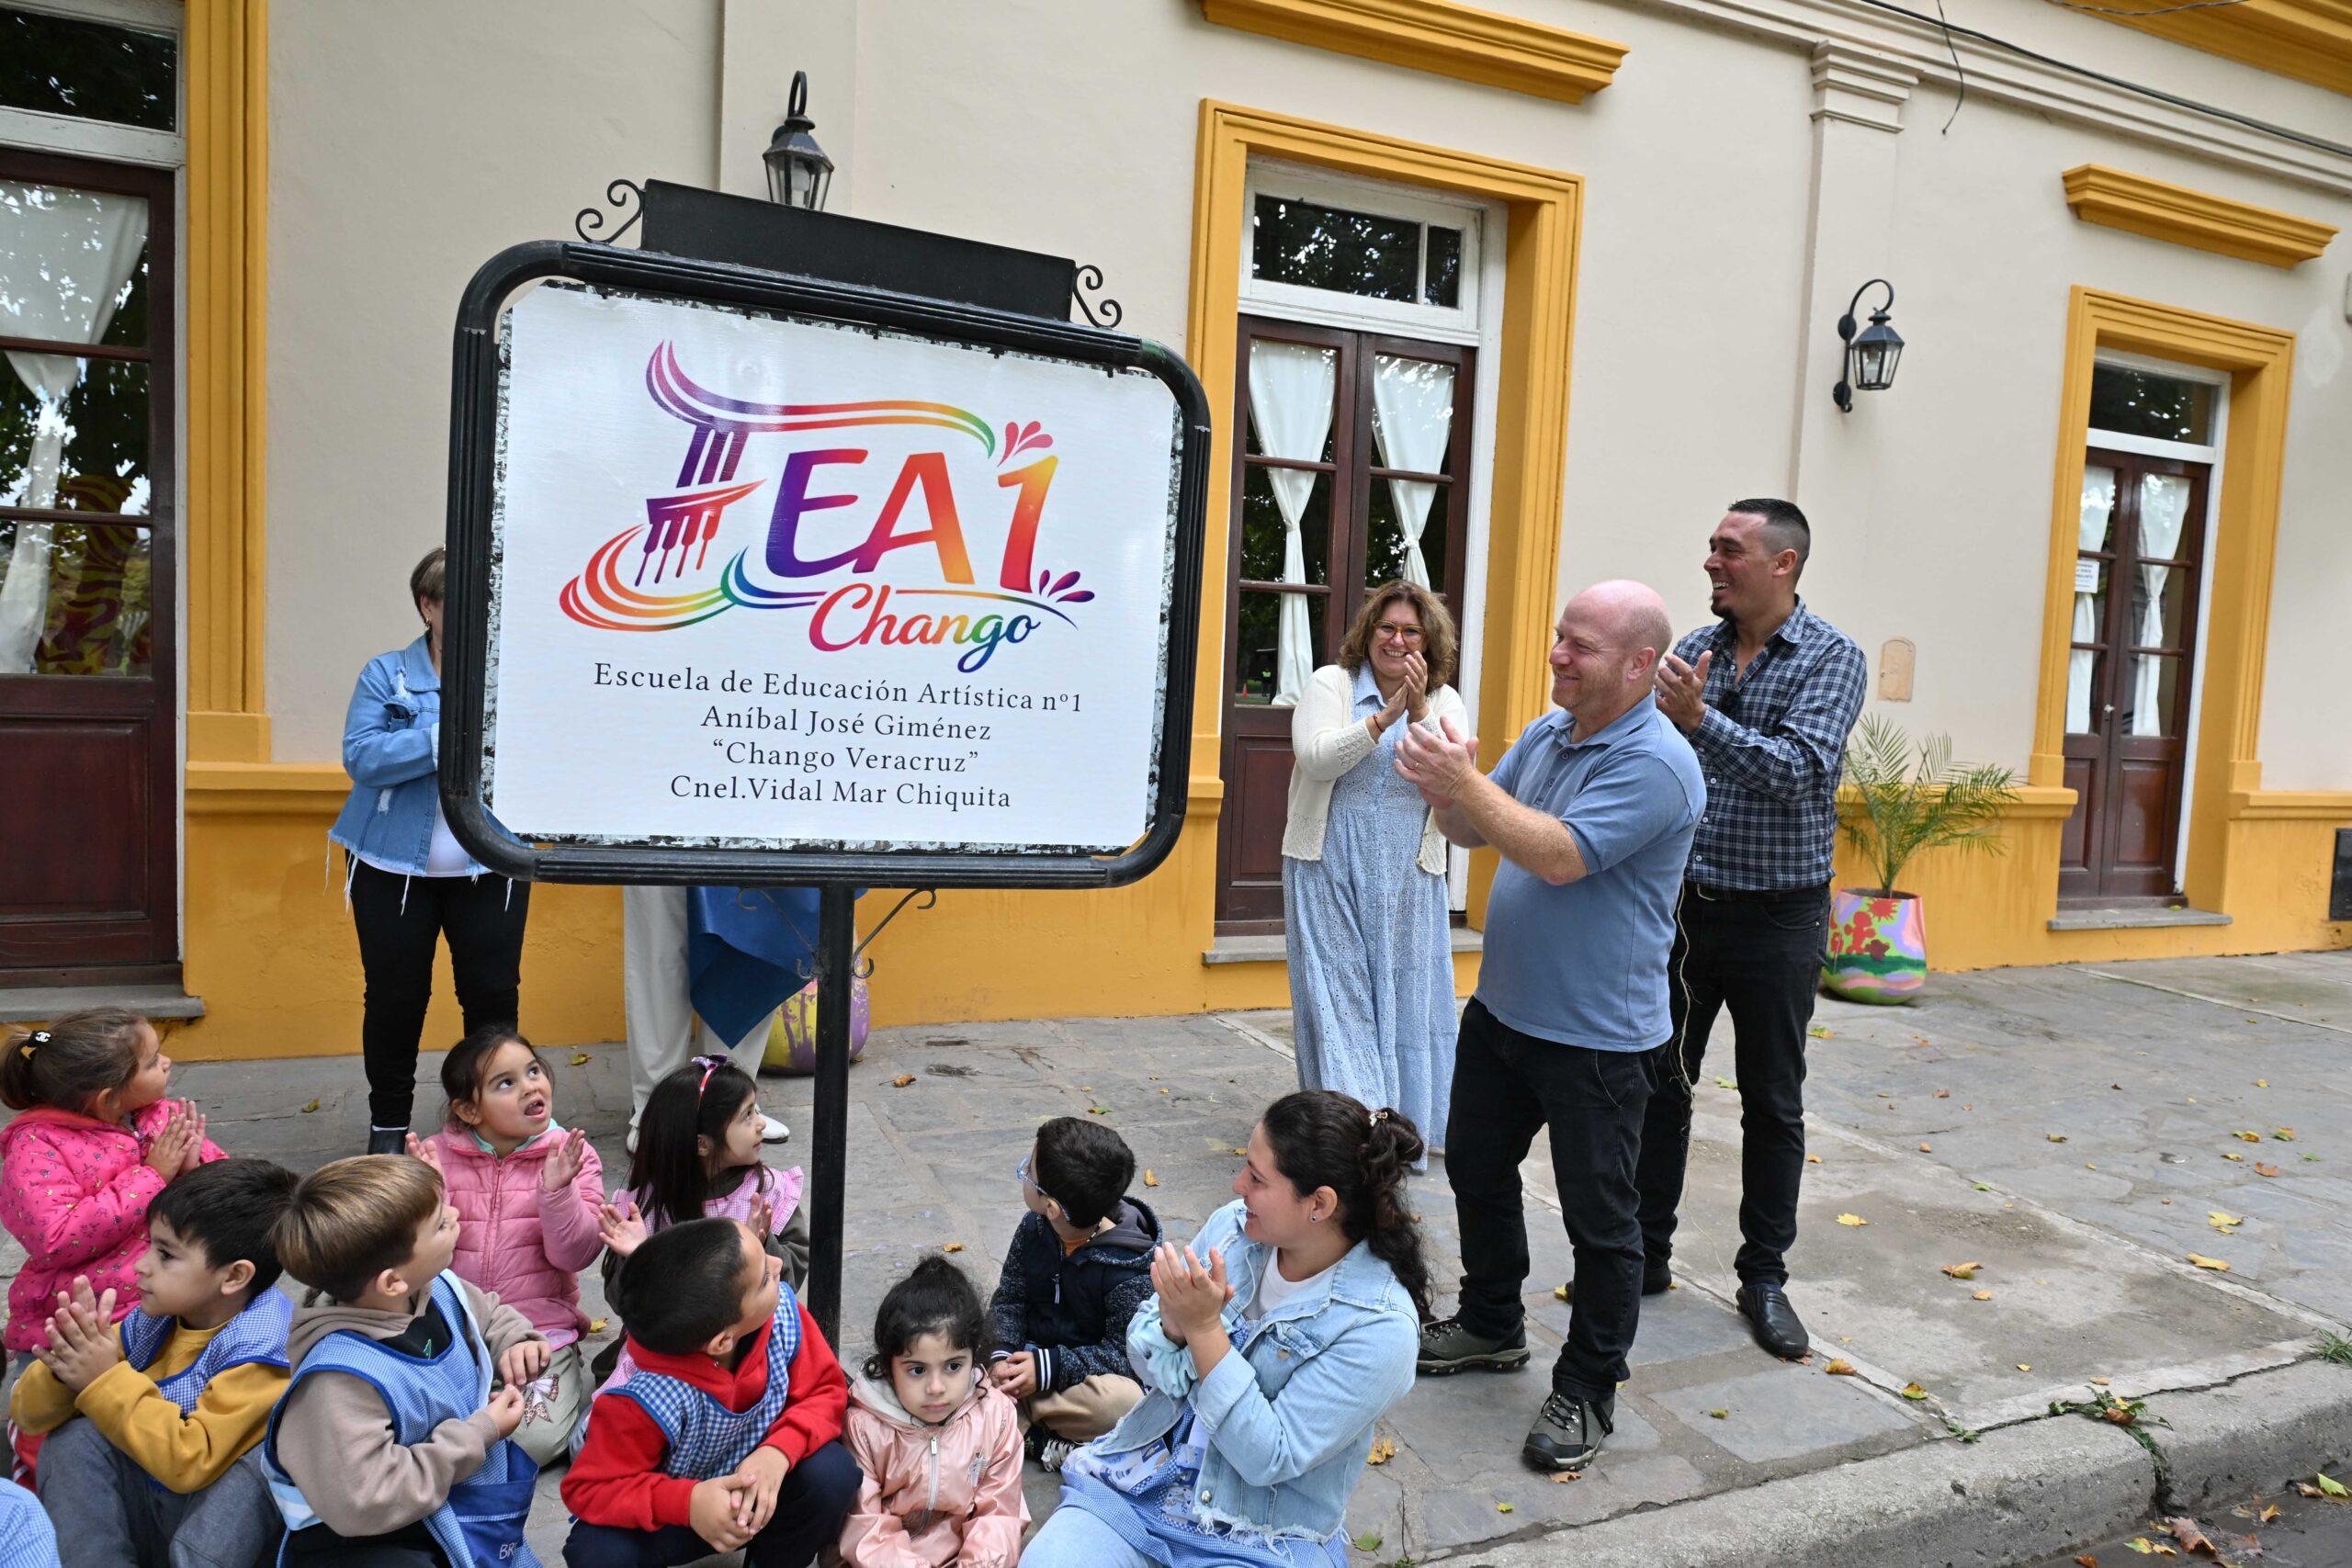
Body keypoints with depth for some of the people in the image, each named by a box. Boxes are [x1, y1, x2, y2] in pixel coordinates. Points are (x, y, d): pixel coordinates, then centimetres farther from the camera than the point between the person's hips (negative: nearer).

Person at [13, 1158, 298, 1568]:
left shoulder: (262, 1349, -23)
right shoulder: (149, 1322, -3)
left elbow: (191, 1462, -31)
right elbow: (30, 1414, 1)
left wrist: (108, 1380, -27)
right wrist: (61, 1371, -23)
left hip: (235, 1519, -6)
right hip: (145, 1516, 7)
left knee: (260, 1455, -33)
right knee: (74, 1438, -10)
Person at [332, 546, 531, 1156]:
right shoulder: (387, 675, 0)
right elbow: (361, 756, -14)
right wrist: (448, 735, -22)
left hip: (491, 869, 1)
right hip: (396, 869, 0)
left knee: (494, 994, 3)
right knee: (396, 997, 9)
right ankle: (388, 1124, 26)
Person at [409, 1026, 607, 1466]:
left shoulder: (570, 1154, -1)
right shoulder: (437, 1155, 0)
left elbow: (575, 1255, -8)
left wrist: (557, 1192, -24)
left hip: (540, 1329, -1)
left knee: (536, 1440, -21)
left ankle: (574, 1380, 9)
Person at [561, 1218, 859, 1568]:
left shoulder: (782, 1314, -25)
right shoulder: (648, 1401, -35)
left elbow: (827, 1392, -14)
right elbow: (588, 1488, -23)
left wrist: (779, 1451, -34)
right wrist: (687, 1502, -38)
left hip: (760, 1487, 3)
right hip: (676, 1512, -3)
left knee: (832, 1472, -26)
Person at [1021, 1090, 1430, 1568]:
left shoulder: (1381, 1326, -20)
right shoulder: (1231, 1225, -5)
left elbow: (1268, 1459, -20)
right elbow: (1143, 1354, 2)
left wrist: (1204, 1328, -27)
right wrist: (1174, 1321, -21)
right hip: (1139, 1488, 3)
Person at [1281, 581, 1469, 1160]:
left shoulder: (1446, 703, 6)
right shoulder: (1330, 684, 0)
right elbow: (1317, 759, -16)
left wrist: (1419, 711, -20)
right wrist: (1387, 716, -22)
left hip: (1408, 875, 2)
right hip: (1330, 867, -2)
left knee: (1404, 990, 7)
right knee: (1336, 987, -2)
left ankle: (1401, 1124, 19)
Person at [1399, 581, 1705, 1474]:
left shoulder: (1655, 764, -21)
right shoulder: (1546, 734, 5)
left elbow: (1562, 857, -29)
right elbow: (1475, 830, 10)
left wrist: (1466, 782, -25)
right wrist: (1445, 787, -12)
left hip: (1597, 1038, -8)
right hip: (1502, 1011, 9)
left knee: (1599, 1218, 5)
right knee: (1476, 1168, 20)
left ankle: (1587, 1389, 22)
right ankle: (1491, 1325, 41)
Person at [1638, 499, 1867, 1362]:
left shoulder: (1831, 656, -8)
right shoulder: (1694, 648, 4)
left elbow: (1799, 771, -23)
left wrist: (1700, 718, -33)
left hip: (1776, 915, -4)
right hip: (1684, 902, 4)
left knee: (1773, 1105, 9)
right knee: (1660, 1086, 10)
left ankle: (1764, 1276, 23)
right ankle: (1644, 1254, 24)